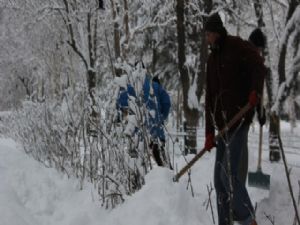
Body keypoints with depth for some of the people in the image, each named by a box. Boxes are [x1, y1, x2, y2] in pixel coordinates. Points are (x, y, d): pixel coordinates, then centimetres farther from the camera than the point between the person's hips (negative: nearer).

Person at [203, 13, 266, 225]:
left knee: (228, 174, -13)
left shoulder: (239, 47, -3)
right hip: (224, 124, 8)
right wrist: (209, 132, 9)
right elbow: (210, 98, 14)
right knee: (219, 180, 5)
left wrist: (255, 91, -37)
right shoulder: (212, 59, 16)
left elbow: (259, 67, -20)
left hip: (240, 120, -7)